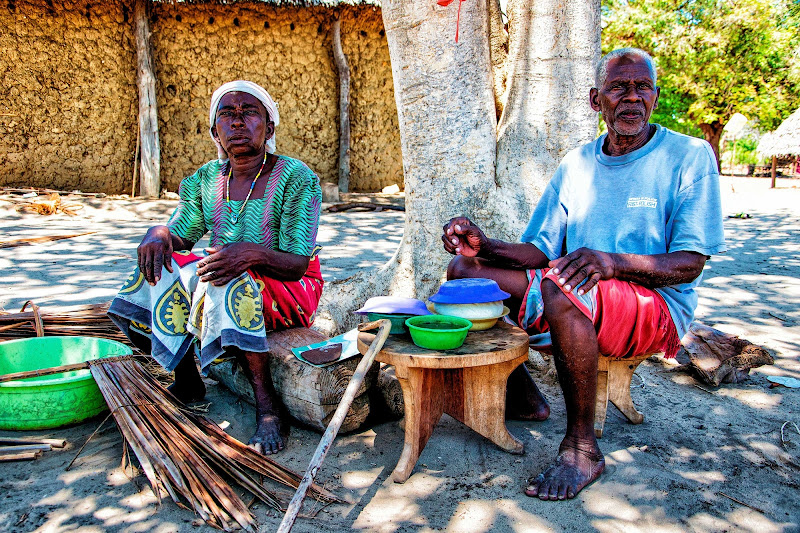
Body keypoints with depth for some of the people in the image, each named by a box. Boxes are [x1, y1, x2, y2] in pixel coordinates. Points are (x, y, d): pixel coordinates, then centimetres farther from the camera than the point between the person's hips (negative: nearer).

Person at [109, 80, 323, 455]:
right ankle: (186, 381, -2)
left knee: (228, 283, -36)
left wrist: (253, 253, -40)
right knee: (157, 268, -16)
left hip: (288, 293, -6)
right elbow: (180, 234, 9)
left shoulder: (297, 179, -15)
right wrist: (158, 233, -15)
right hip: (228, 283, 6)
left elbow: (297, 264, -20)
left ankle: (267, 403, -25)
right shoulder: (206, 180, 2)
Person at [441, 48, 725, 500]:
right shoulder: (577, 164, 9)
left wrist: (611, 261, -29)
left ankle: (583, 446, -19)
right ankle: (521, 390, 9)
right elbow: (541, 250, 5)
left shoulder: (690, 156, -5)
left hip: (657, 309, -5)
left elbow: (690, 264, -11)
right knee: (464, 268, -6)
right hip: (579, 303, 6)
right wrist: (485, 246, -15)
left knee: (560, 290, -38)